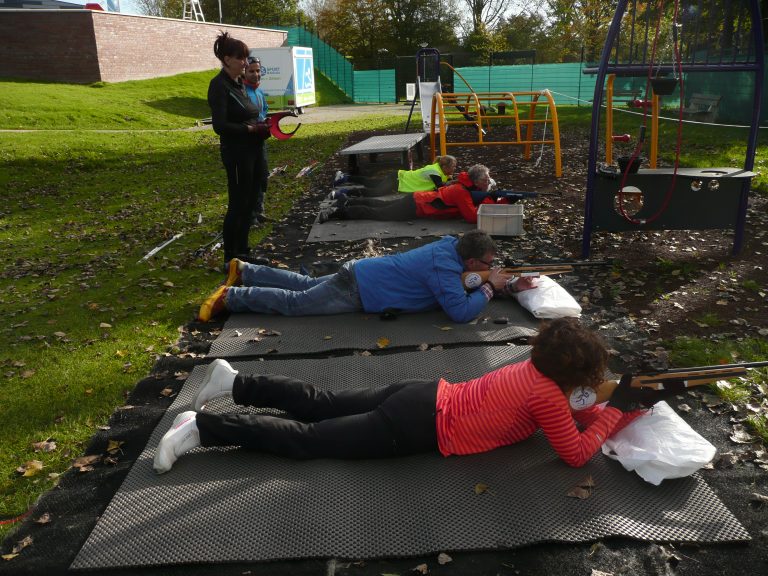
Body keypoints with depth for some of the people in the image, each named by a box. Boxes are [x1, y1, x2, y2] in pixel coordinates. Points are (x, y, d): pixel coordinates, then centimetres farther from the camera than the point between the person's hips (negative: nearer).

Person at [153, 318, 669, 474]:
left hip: (425, 398, 8)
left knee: (322, 405, 16)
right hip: (422, 428, -8)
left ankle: (233, 383, 22)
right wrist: (619, 409, -1)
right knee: (308, 440, -4)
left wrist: (628, 406, 14)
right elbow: (577, 453, -12)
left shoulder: (535, 369, 11)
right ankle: (202, 429, -1)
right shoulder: (547, 393, -14)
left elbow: (563, 416, 24)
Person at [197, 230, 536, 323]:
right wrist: (490, 288, -17)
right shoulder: (444, 268, -25)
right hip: (358, 292, -9)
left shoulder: (451, 245, 2)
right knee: (294, 303, -2)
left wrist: (511, 285, 3)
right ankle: (230, 297, 5)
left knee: (304, 286, 22)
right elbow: (461, 312, -32)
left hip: (360, 275, 9)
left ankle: (243, 272, 32)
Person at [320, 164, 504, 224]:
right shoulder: (462, 193, -22)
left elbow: (476, 202, 16)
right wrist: (489, 201, -19)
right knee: (377, 213, -3)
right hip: (414, 207, -8)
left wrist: (499, 202, 0)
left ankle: (347, 202, 30)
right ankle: (339, 212, 2)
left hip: (416, 199, 8)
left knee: (381, 205, 22)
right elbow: (473, 217, -30)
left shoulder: (467, 187, 6)